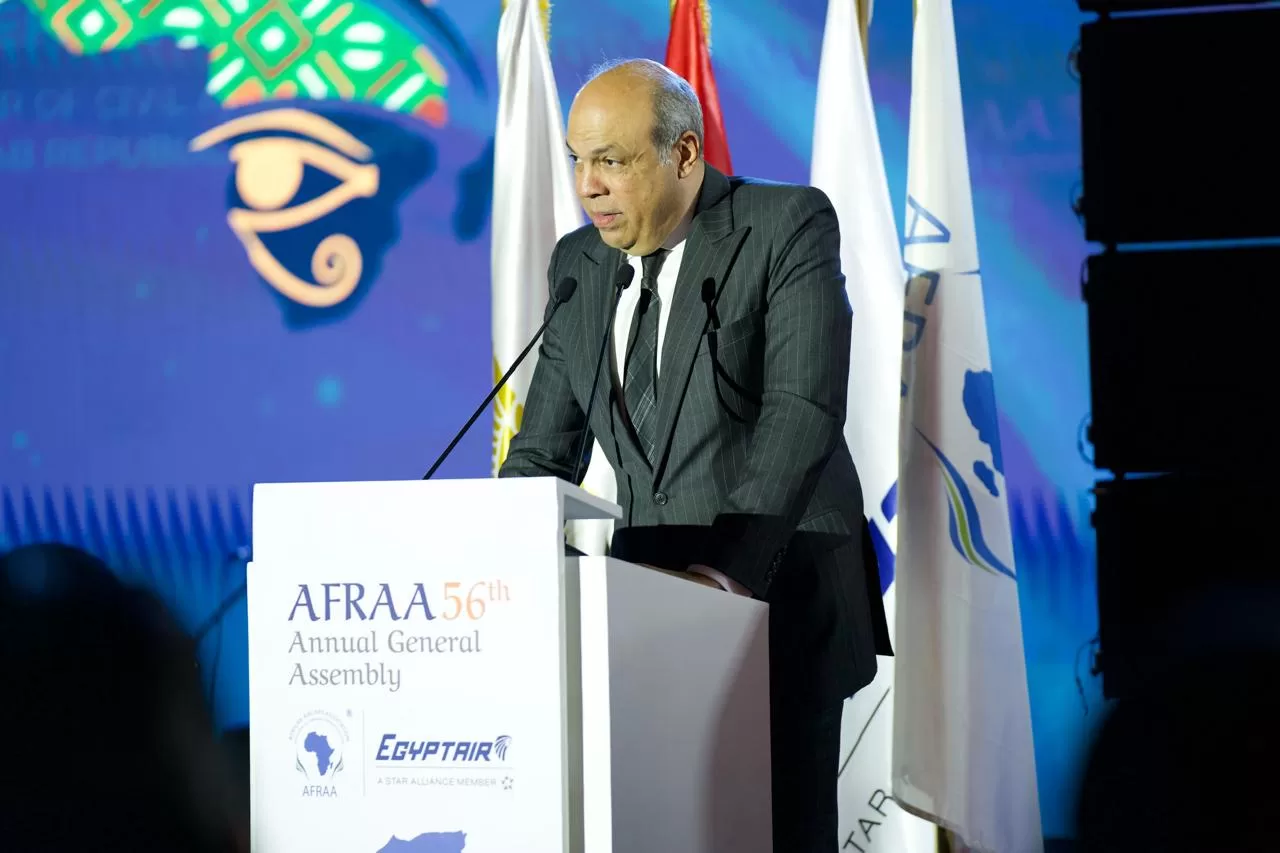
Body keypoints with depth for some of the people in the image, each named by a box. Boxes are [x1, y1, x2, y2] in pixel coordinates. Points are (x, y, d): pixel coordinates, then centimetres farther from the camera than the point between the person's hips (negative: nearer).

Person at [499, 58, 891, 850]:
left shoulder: (788, 226, -7)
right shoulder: (579, 264, 10)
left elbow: (802, 408, -18)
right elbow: (546, 449, 12)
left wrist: (735, 568, -28)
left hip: (782, 588, -5)